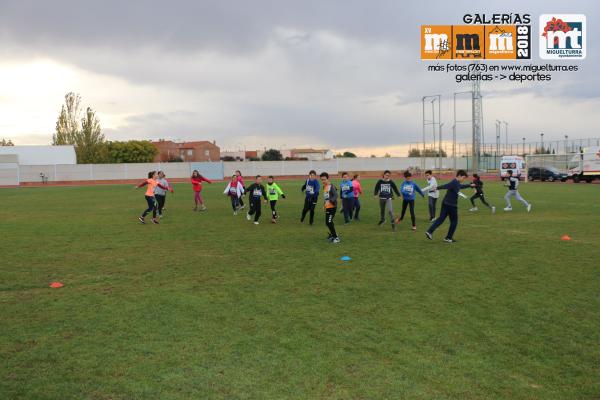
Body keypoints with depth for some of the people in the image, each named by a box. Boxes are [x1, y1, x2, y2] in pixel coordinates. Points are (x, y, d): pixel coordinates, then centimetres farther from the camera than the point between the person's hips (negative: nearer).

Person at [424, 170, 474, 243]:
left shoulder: (457, 183, 18)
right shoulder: (454, 183, -15)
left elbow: (461, 186, 41)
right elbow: (445, 186, -31)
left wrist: (470, 185, 55)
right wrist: (437, 188, -42)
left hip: (445, 203, 9)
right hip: (451, 205, -9)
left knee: (441, 218, 3)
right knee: (454, 222, 6)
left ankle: (430, 231, -11)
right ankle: (448, 238, 12)